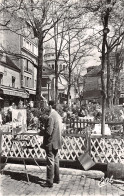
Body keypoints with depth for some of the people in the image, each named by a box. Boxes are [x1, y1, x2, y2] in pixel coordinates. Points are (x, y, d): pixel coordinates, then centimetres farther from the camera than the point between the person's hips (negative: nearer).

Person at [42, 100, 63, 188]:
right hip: (57, 141, 9)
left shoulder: (51, 116, -21)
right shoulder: (58, 115, 7)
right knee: (56, 161, 19)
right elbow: (60, 129, 13)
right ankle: (56, 179, 31)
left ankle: (49, 182, 12)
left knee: (50, 162, 1)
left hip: (50, 142, -9)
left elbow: (49, 131, -23)